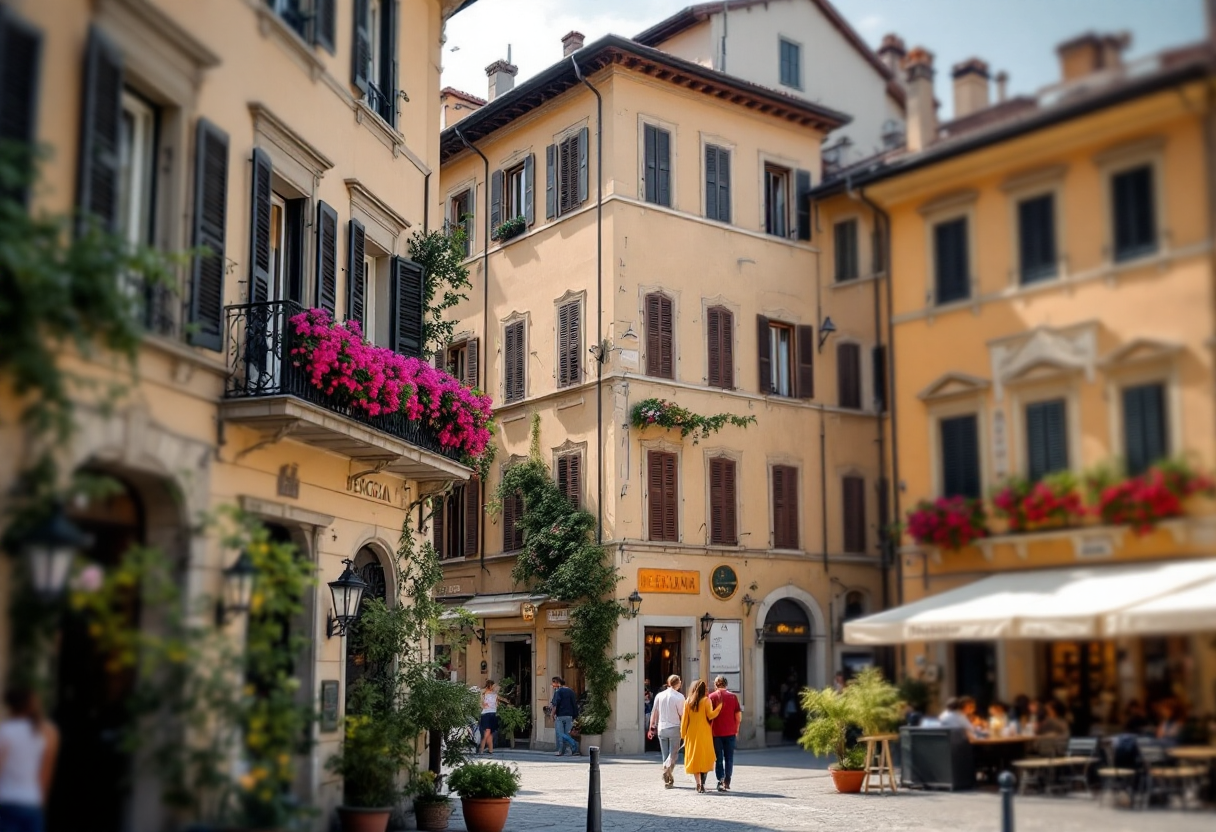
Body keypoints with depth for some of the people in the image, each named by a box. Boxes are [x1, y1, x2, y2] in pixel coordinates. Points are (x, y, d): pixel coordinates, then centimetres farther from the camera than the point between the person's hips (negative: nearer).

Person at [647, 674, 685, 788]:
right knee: (673, 753, 3)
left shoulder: (660, 695, 3)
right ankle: (667, 769, -24)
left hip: (661, 728, 4)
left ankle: (667, 780, 12)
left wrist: (652, 728, 14)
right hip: (674, 728, -3)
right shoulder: (679, 696, -8)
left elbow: (654, 713, 6)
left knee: (665, 754, 12)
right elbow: (682, 715, -5)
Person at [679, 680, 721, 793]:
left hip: (692, 733, 3)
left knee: (694, 758, 12)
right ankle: (702, 784, -9)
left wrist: (683, 734, 10)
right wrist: (719, 707, -5)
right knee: (705, 758, 1)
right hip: (704, 733, -3)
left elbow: (684, 719, 5)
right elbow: (710, 716, -10)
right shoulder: (706, 700, -5)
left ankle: (698, 783, 9)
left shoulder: (688, 702, 4)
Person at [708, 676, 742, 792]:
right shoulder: (733, 697, 3)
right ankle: (727, 782, 8)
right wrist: (736, 730, 13)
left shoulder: (712, 697, -3)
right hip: (730, 732, 1)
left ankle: (720, 781, -7)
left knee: (718, 758, 4)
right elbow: (739, 716, 2)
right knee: (729, 758, 9)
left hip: (716, 732, -1)